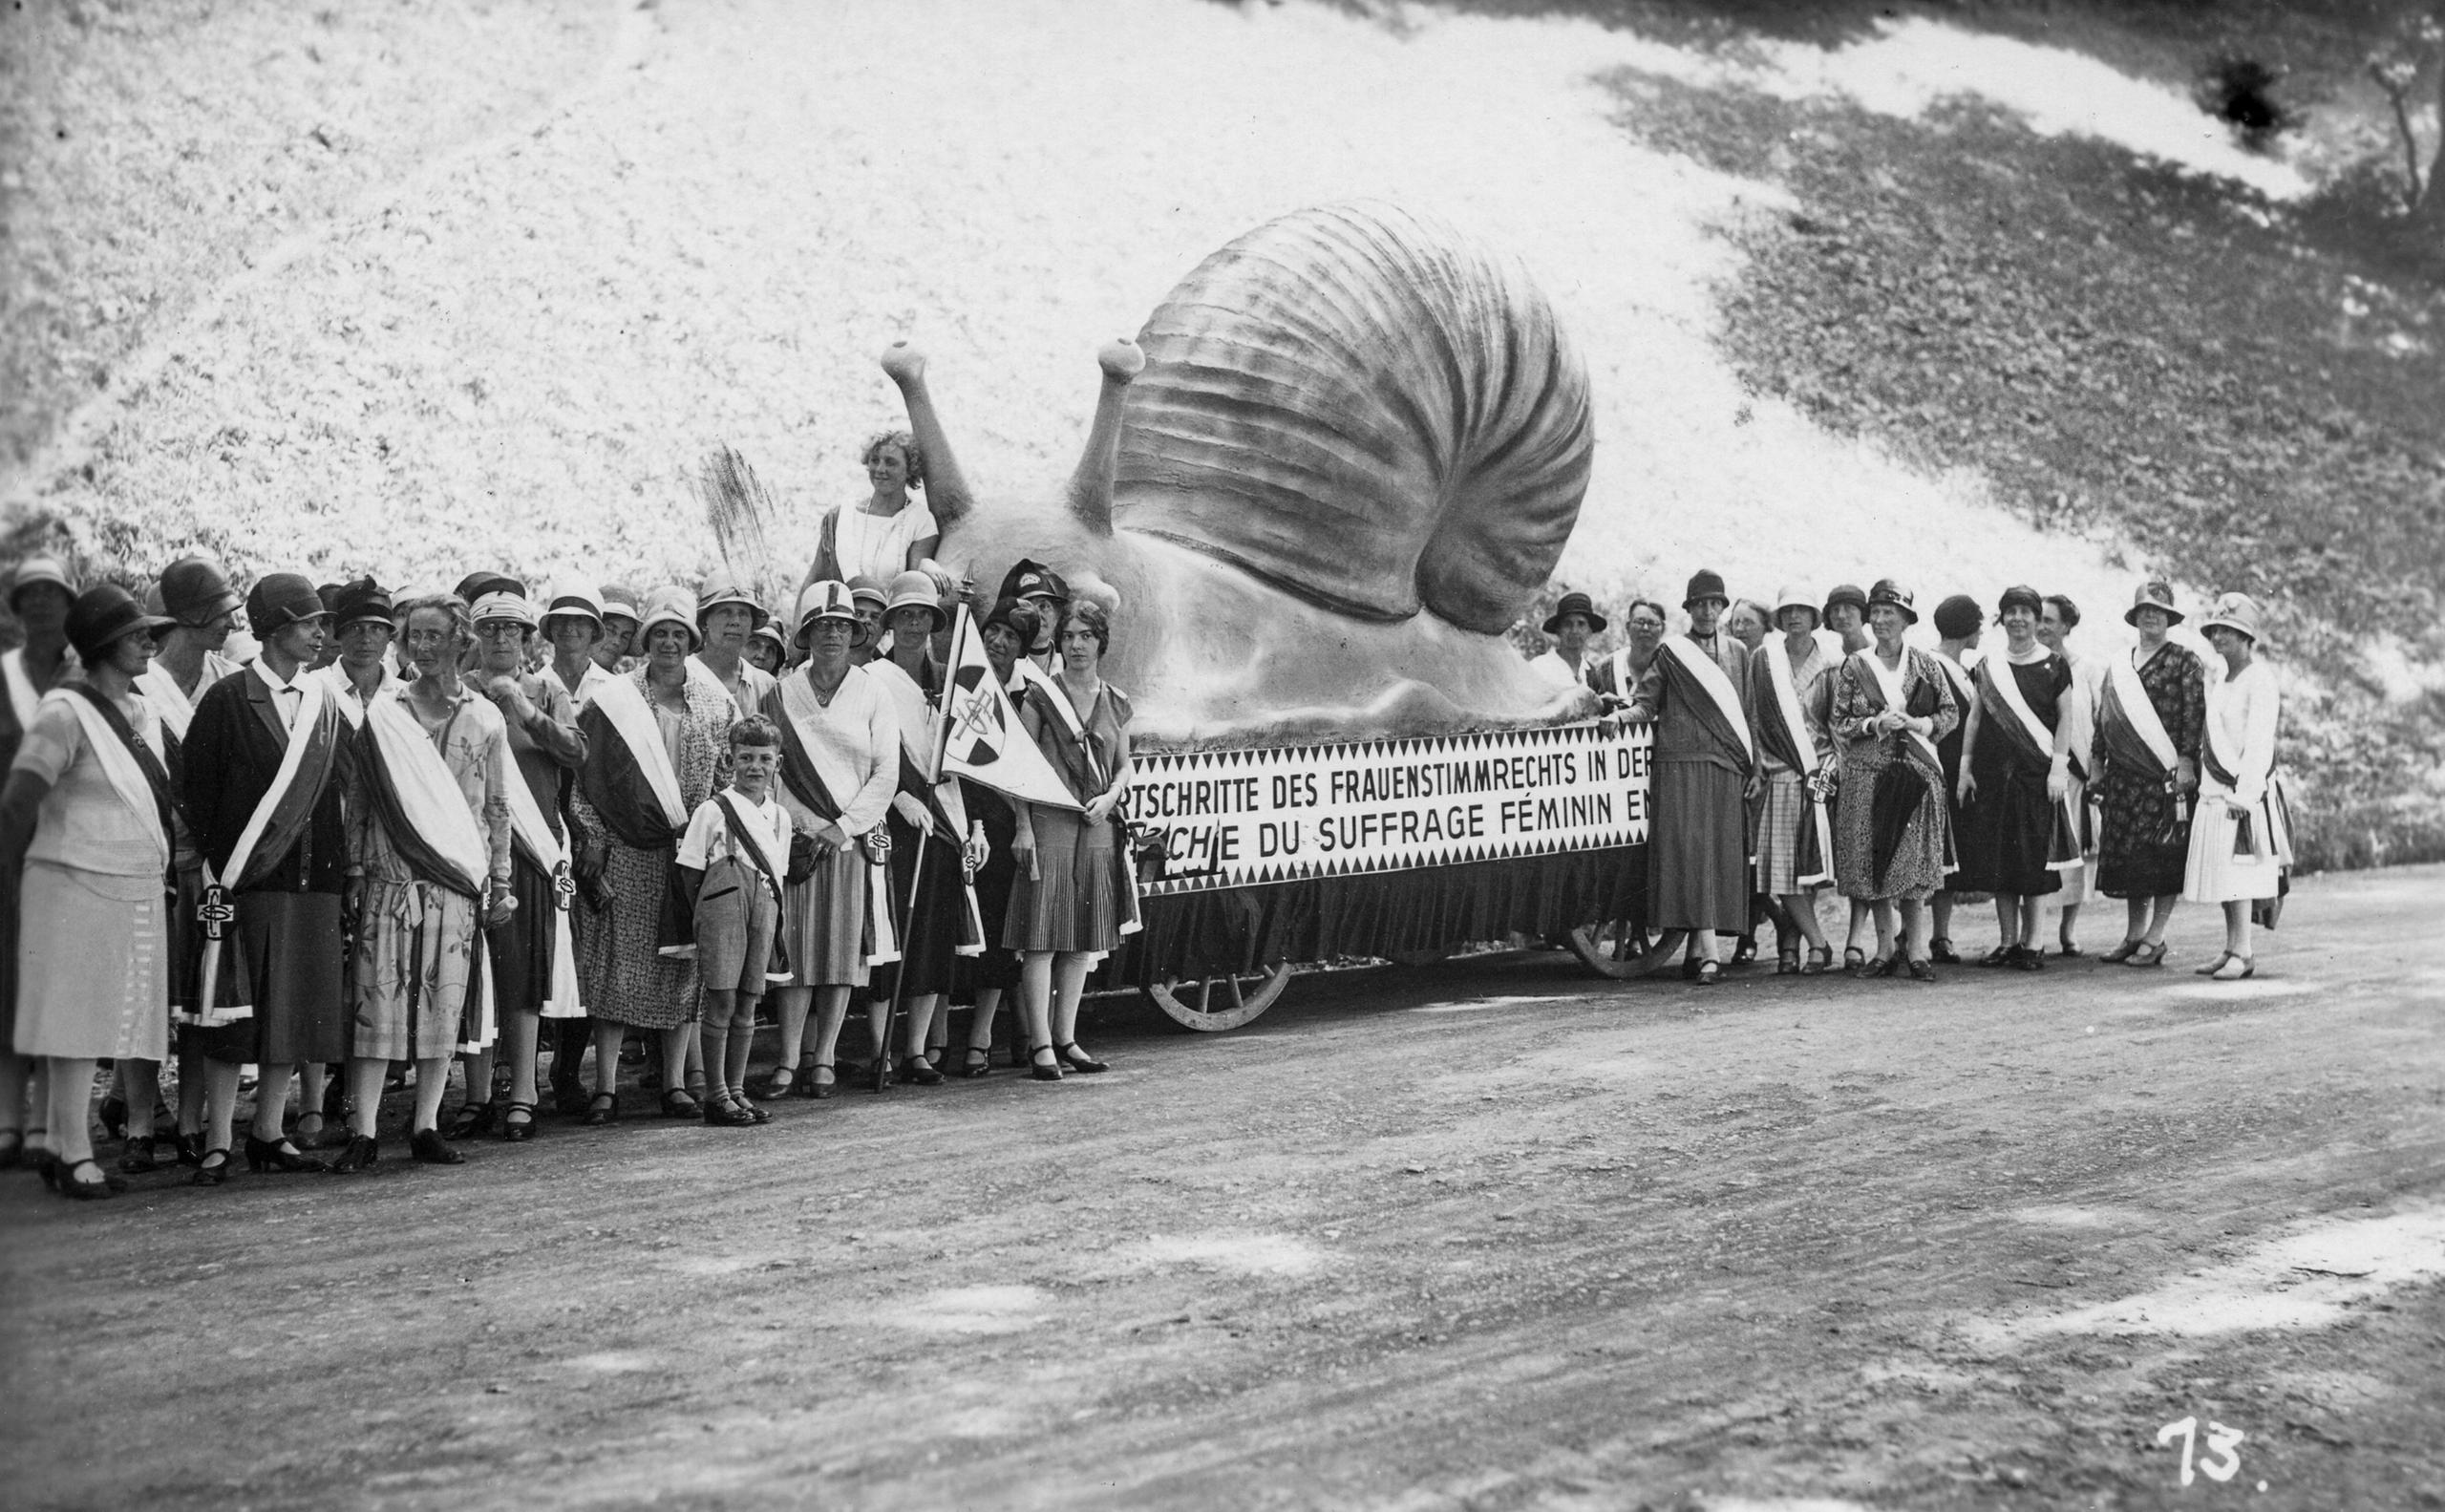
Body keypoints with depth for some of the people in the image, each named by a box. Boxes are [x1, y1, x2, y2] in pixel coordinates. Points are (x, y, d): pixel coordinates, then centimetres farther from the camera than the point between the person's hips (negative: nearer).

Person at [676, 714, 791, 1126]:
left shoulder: (779, 816, 15)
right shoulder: (712, 810, -1)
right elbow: (690, 871, 1)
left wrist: (771, 908, 13)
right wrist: (709, 909, -1)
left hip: (764, 905, 5)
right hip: (724, 901, -5)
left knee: (747, 1004, 7)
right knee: (721, 1000, -6)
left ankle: (736, 1089, 14)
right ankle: (715, 1095, -1)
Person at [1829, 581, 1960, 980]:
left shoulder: (1924, 664, 7)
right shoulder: (1854, 666, 6)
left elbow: (1951, 713, 8)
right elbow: (1839, 723, 5)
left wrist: (1917, 724, -9)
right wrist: (1875, 725, -12)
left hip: (1917, 771, -1)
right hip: (1867, 772, 1)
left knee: (1914, 862, -7)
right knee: (1873, 861, -1)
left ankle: (1917, 950, -2)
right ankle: (1886, 949, 8)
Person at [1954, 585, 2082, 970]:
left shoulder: (2054, 666, 3)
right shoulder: (1988, 666, 11)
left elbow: (2066, 718, 1)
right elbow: (1974, 717, 12)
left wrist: (2058, 766, -8)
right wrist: (1965, 767, 7)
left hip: (2036, 774, -3)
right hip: (1992, 772, 3)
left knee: (2033, 861, -3)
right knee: (1997, 861, 2)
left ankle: (2030, 942, 4)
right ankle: (2008, 941, 10)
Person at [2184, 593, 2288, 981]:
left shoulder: (2260, 680, -10)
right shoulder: (2217, 679, 15)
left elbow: (2259, 743, -16)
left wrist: (2245, 793, -22)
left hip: (2246, 791, -8)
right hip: (2214, 790, 8)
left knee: (2238, 872, -9)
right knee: (2221, 873, 10)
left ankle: (2243, 953, -7)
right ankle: (2231, 949, 16)